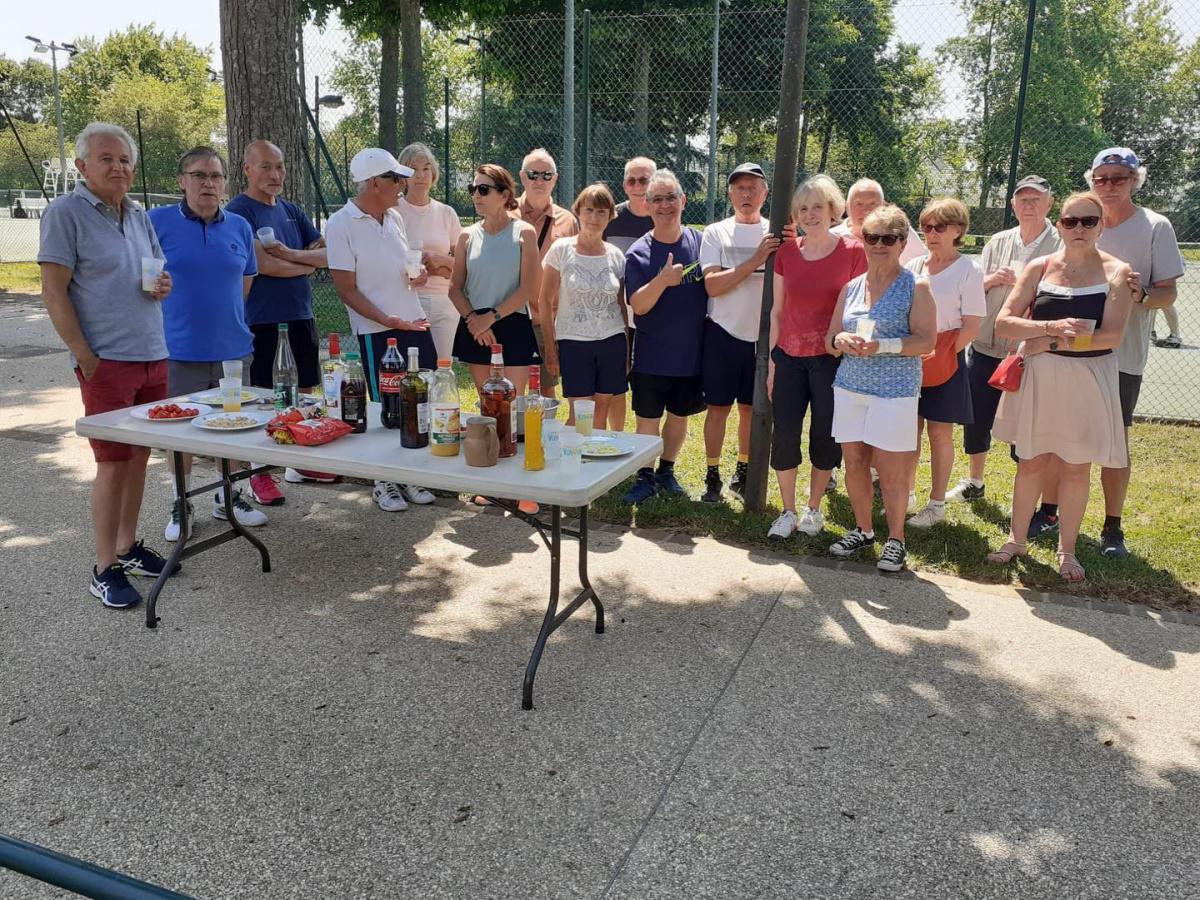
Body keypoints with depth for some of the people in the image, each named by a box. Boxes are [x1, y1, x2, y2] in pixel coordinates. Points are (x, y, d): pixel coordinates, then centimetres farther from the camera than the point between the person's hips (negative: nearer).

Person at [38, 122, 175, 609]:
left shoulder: (138, 216, 14)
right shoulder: (65, 212, -7)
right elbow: (53, 292, -10)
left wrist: (162, 285, 0)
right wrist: (85, 357, -14)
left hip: (153, 356, 7)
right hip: (107, 362, -7)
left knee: (139, 456, 11)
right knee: (113, 462, -4)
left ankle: (128, 546, 24)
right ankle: (105, 569, 6)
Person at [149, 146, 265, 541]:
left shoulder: (239, 227, 5)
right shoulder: (157, 222, -6)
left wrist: (219, 310, 10)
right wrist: (181, 314, -2)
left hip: (233, 346, 3)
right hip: (179, 349, -3)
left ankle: (228, 498, 28)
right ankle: (180, 505, 22)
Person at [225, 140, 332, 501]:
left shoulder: (291, 211, 13)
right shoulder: (238, 211, -7)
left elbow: (328, 252, 4)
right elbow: (264, 264, -18)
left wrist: (292, 254, -13)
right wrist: (308, 263, -5)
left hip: (299, 313, 7)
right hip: (260, 318, -7)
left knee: (305, 389, 14)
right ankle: (259, 474, 12)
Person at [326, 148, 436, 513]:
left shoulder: (394, 217, 10)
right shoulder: (341, 224, -10)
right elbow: (347, 290, -12)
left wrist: (418, 274, 1)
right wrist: (389, 320, -22)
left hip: (415, 323, 6)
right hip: (377, 332, -6)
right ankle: (384, 482, 20)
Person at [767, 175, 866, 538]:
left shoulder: (852, 251, -3)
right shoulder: (787, 252, 5)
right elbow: (777, 309, 10)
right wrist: (772, 361, 7)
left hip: (832, 357, -2)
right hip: (790, 357, 3)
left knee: (825, 436, 6)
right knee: (784, 435, 1)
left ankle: (813, 508, 24)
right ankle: (788, 511, 16)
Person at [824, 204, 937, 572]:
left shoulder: (916, 288, -2)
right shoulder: (851, 287, 11)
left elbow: (926, 341, -10)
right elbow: (830, 340, 13)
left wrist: (882, 345, -24)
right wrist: (841, 341, -11)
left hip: (895, 391, -4)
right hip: (850, 387, 5)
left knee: (891, 471, -3)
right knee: (854, 462, 9)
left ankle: (896, 540, 14)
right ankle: (862, 530, 26)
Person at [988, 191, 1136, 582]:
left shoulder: (1116, 272, -5)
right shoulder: (1040, 268, 1)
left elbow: (1112, 334, -16)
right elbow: (1004, 322, -7)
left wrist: (1052, 342, -18)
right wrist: (1052, 326, -21)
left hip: (1087, 384, -1)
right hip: (1037, 380, 2)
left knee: (1075, 469, 7)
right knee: (1031, 462, 11)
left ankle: (1067, 550, 23)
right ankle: (1016, 539, 27)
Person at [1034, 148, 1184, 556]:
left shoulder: (1156, 227, -2)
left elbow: (1168, 293, -4)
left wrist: (1139, 296, -25)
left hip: (1122, 355, -3)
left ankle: (1112, 528, 15)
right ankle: (1048, 512, 21)